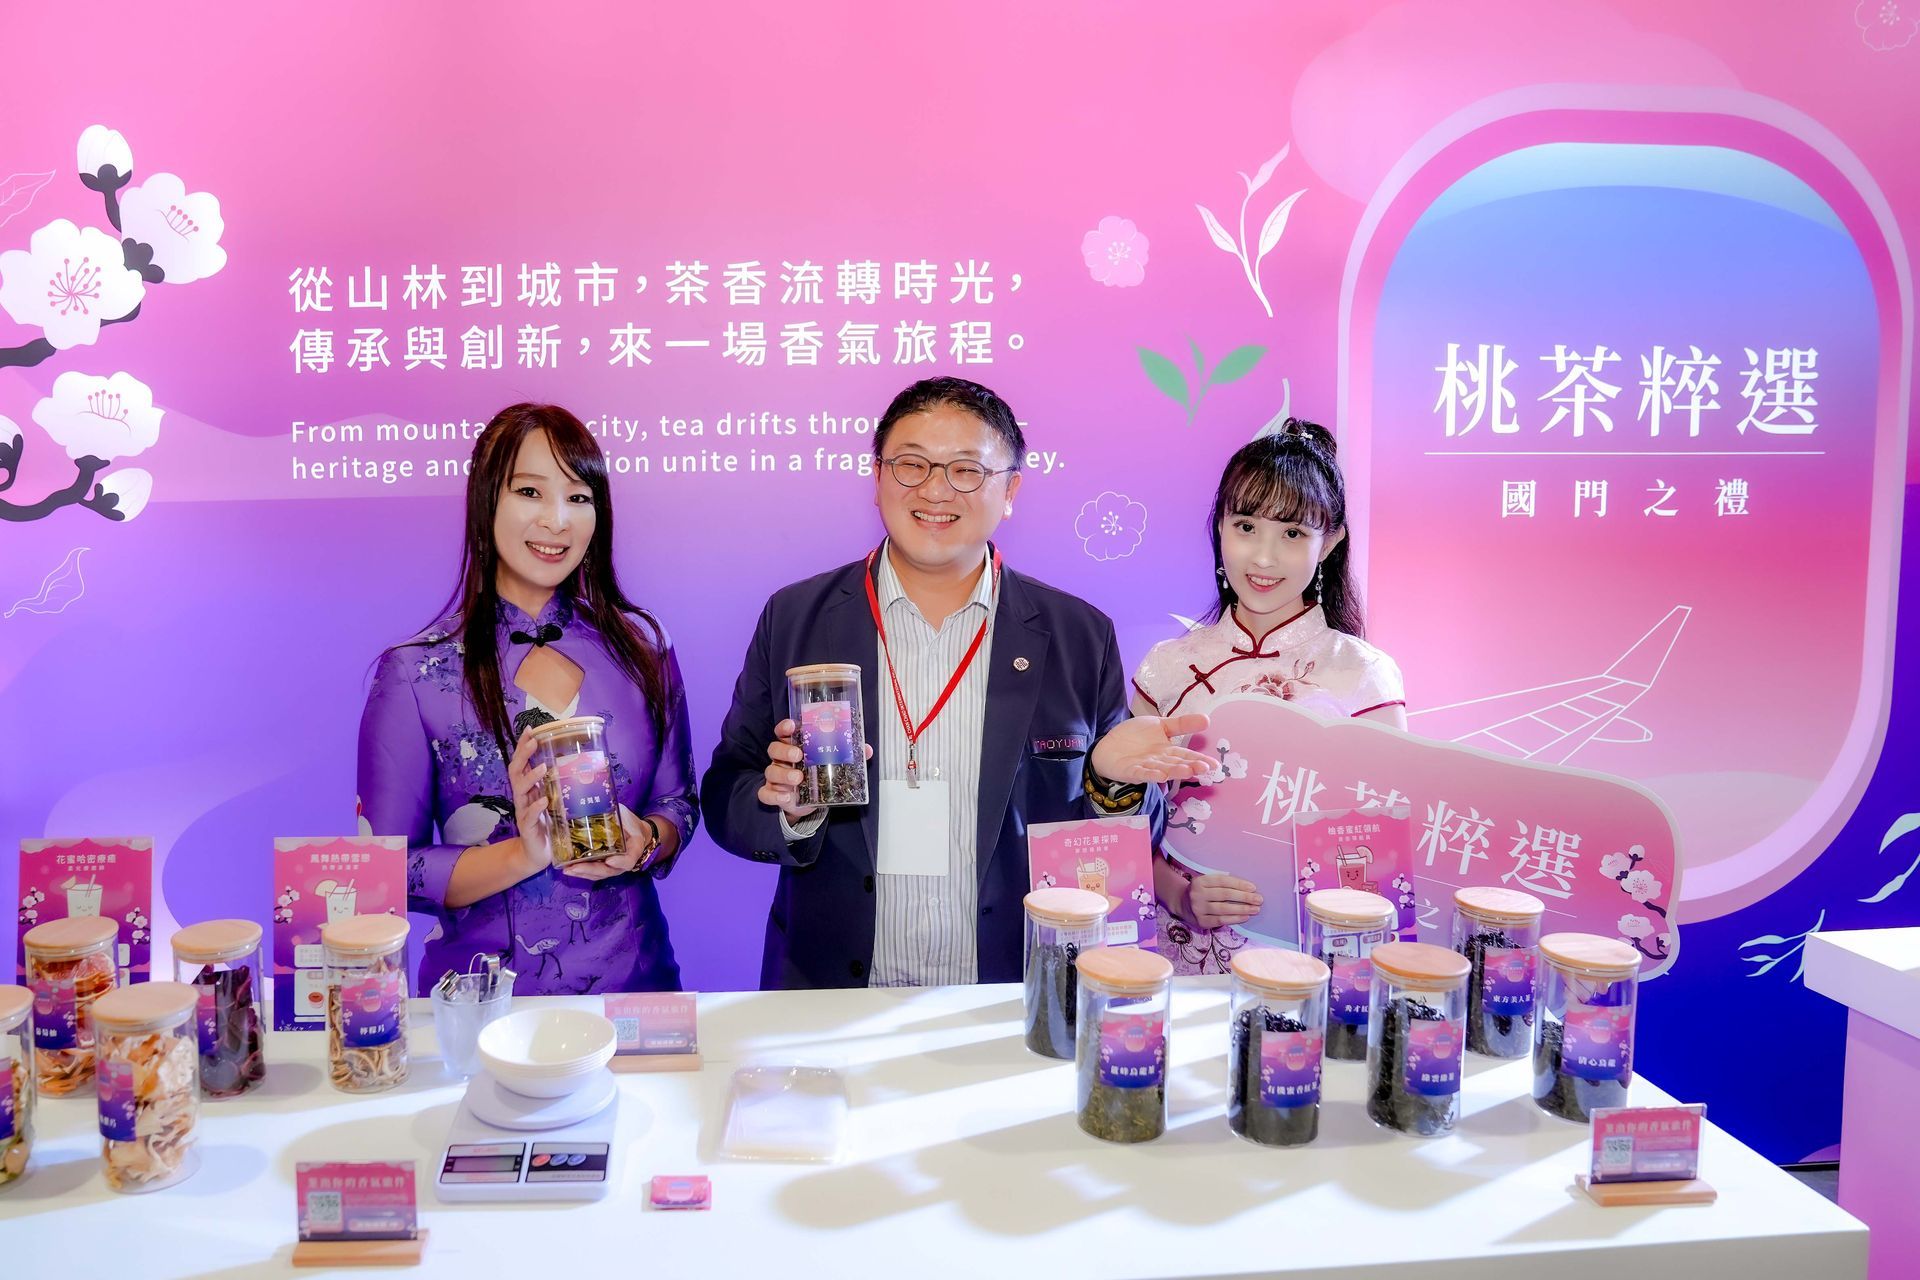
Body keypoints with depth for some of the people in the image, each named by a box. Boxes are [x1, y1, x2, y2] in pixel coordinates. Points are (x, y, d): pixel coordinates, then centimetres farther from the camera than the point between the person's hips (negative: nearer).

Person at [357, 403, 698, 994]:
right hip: (486, 986, -2)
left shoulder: (641, 645, 5)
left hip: (631, 974, 2)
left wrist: (645, 842, -9)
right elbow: (386, 873, -3)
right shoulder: (415, 672, -4)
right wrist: (523, 855, -17)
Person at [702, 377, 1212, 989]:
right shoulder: (794, 618, 5)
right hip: (835, 1001, 1)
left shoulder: (1080, 636, 4)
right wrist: (793, 809, -12)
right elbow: (725, 802, 7)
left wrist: (1112, 780, -11)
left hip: (1013, 1006, -1)